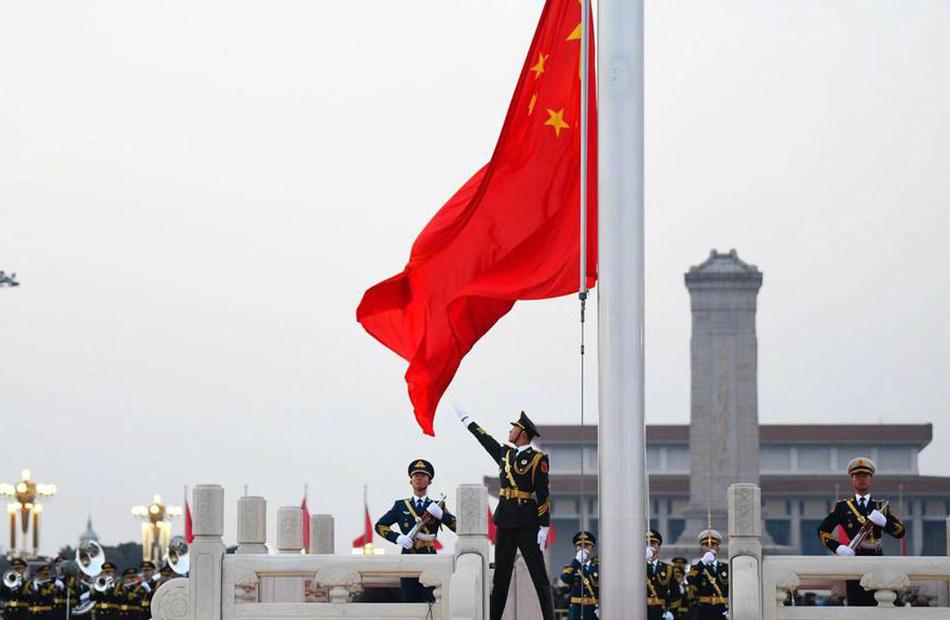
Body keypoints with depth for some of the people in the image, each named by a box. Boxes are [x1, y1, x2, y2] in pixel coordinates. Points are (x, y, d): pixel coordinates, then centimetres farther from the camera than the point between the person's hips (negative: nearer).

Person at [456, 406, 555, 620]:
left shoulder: (538, 459, -5)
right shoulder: (505, 453, 14)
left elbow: (543, 495, -9)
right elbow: (484, 438, 30)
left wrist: (544, 527, -14)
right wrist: (465, 418, 39)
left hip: (526, 523, -7)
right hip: (504, 522, 7)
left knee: (539, 576, -7)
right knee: (500, 577, 7)